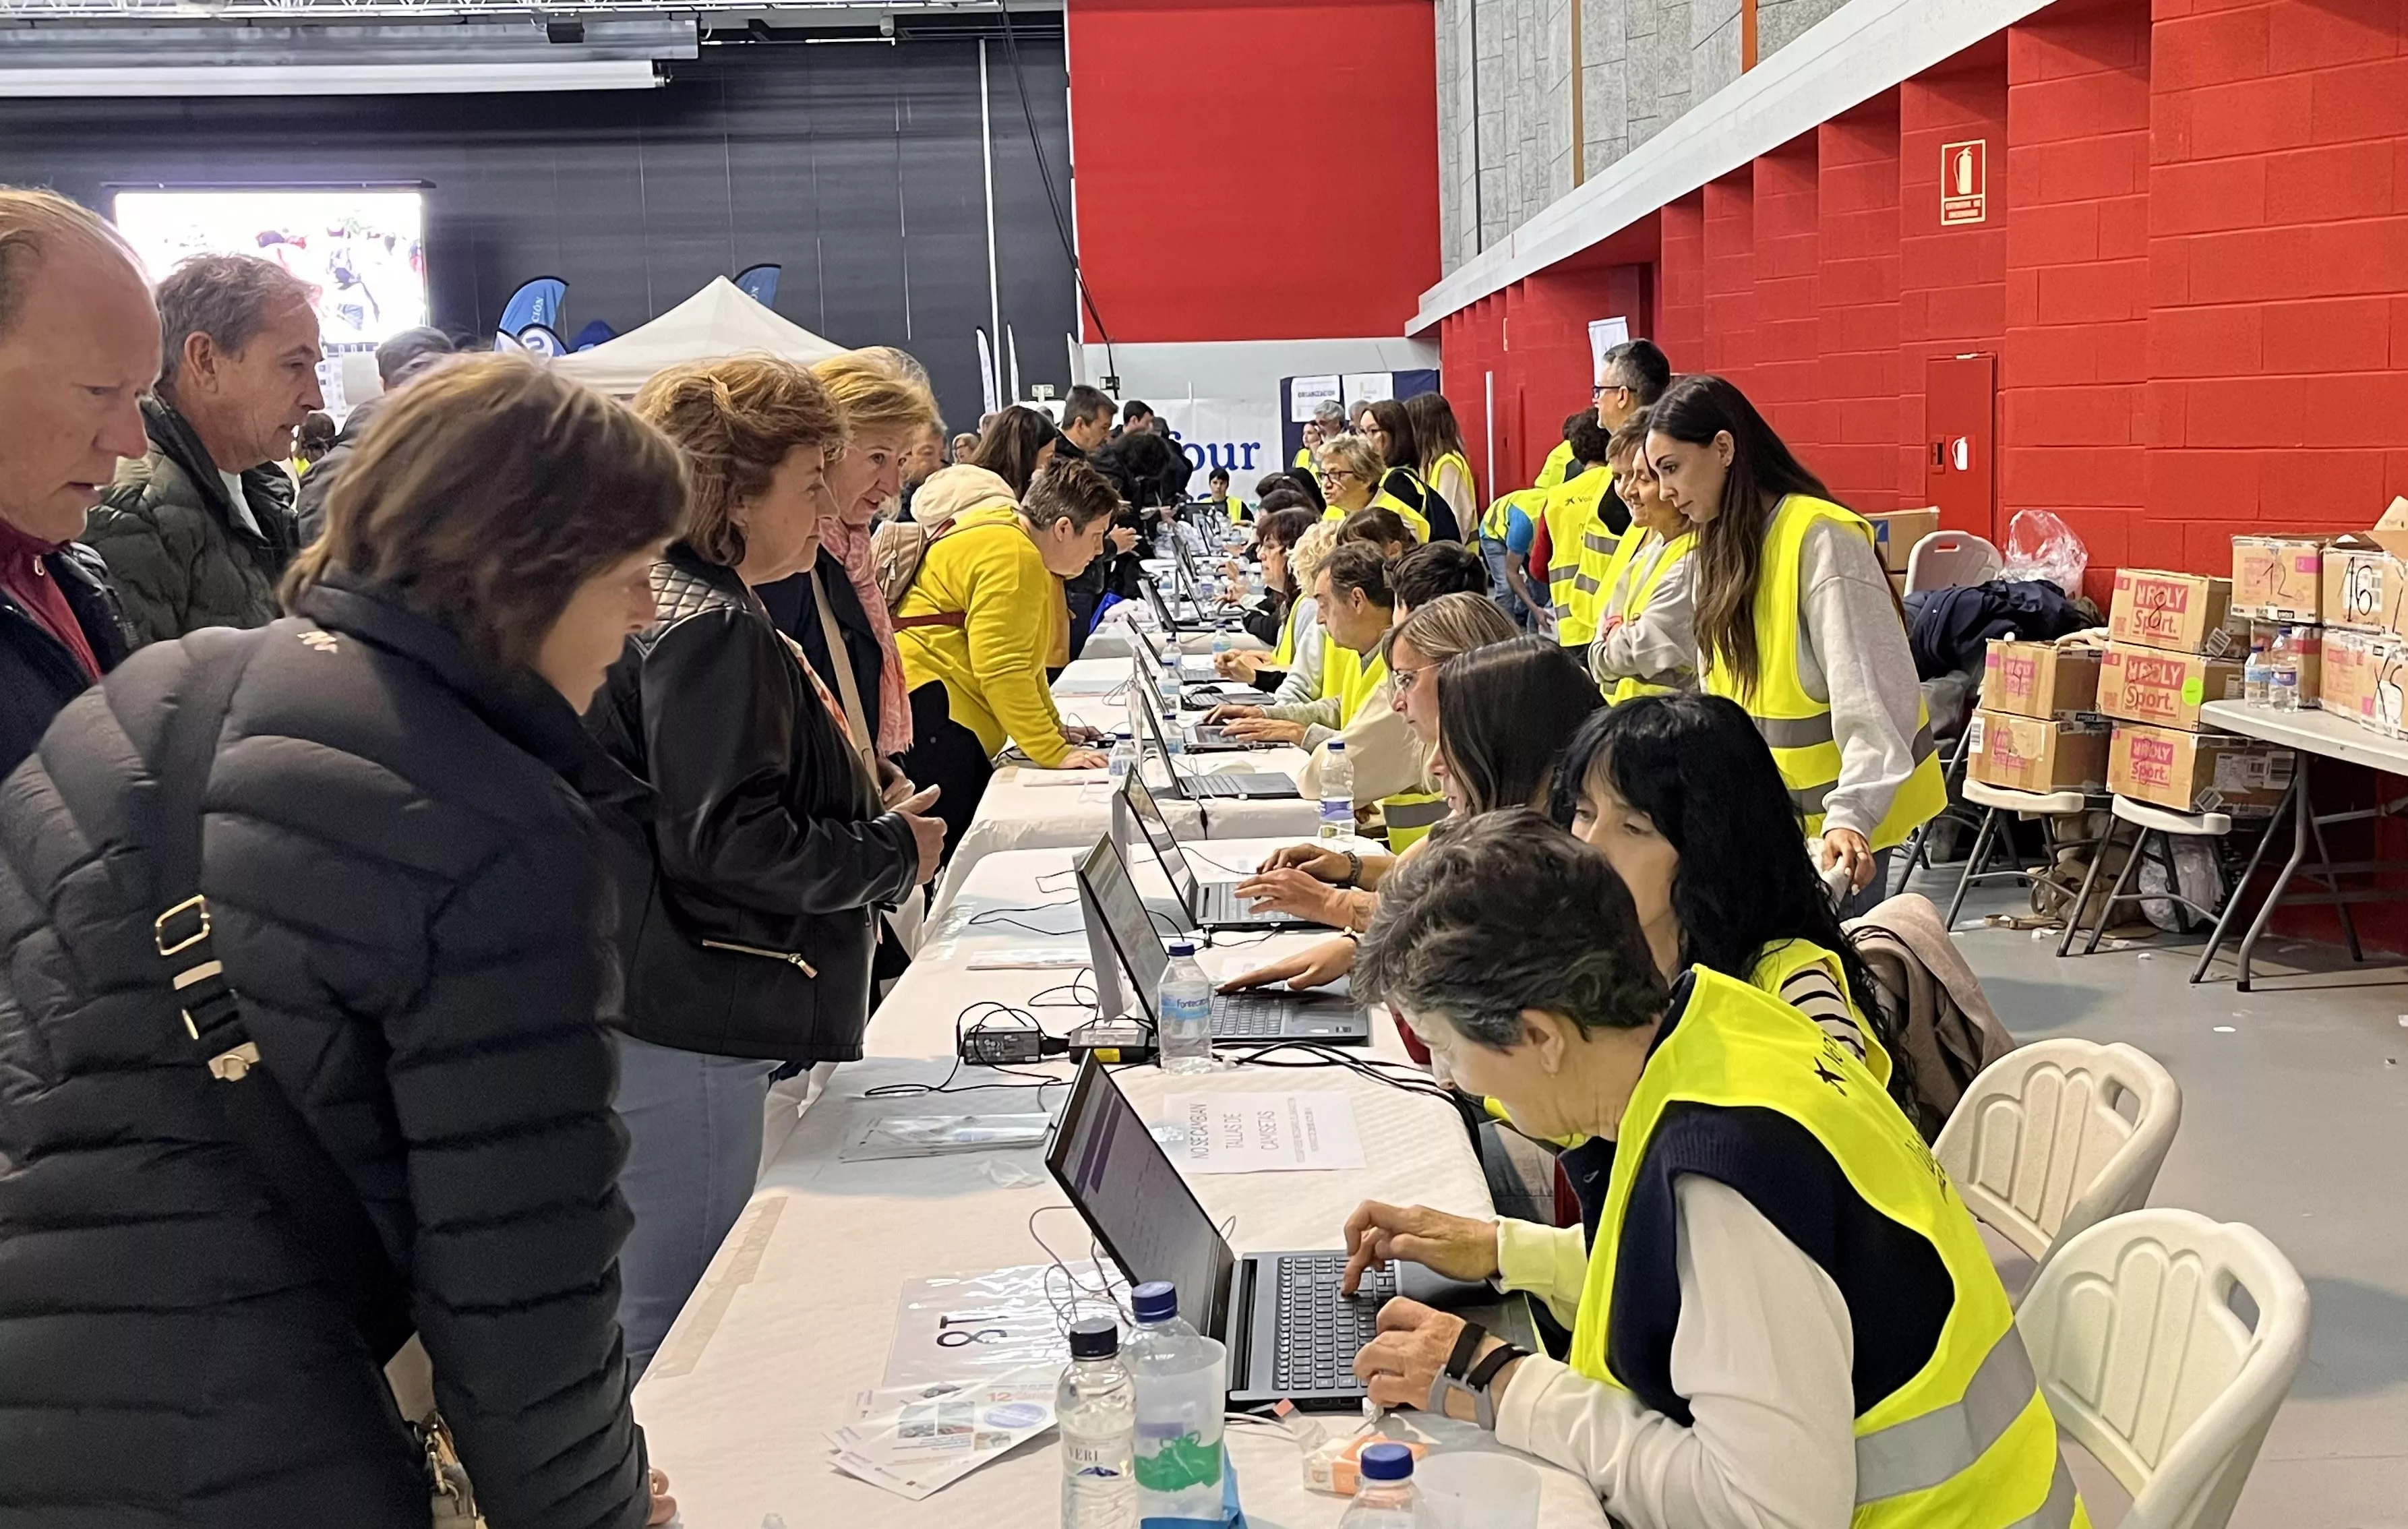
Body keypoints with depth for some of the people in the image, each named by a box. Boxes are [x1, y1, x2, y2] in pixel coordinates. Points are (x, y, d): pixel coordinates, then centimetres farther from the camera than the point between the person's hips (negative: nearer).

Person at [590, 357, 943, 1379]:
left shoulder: (669, 607, 14)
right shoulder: (712, 629, -18)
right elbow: (725, 842, -24)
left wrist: (873, 824, 16)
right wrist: (892, 855, -10)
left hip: (660, 1014, 11)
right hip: (685, 1035, -11)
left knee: (650, 1308, 21)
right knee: (675, 1325, -1)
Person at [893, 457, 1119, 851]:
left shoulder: (1023, 548, 20)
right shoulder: (1012, 558, -15)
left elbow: (1020, 656, 28)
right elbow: (1002, 671, -19)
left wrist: (1054, 729, 25)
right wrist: (1054, 752, -16)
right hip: (925, 701, -11)